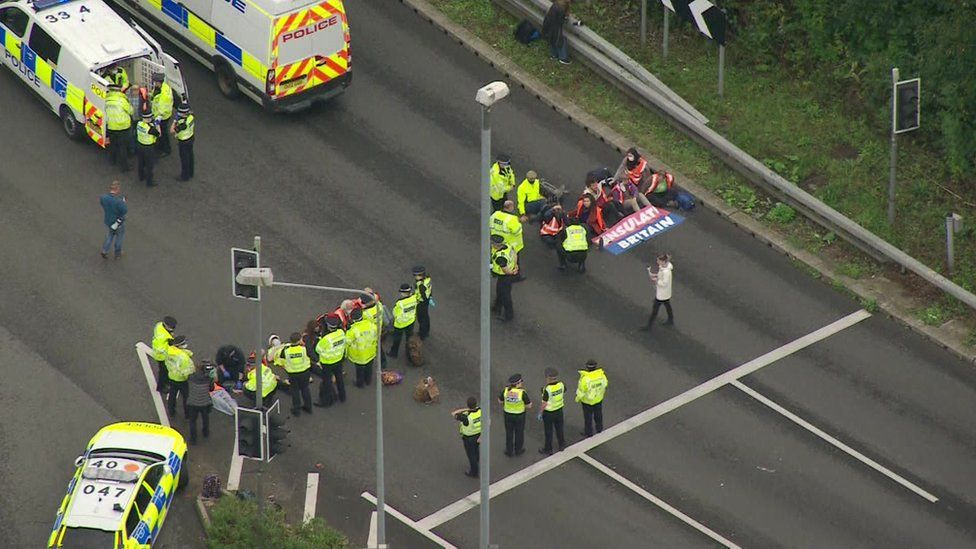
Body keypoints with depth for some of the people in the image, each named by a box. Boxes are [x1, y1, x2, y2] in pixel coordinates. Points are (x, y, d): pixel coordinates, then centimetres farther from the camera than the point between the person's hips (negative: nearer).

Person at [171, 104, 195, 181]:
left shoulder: (184, 123, -39)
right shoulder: (191, 116, -14)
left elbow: (172, 131, -34)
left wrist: (175, 120, -27)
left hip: (184, 143, -8)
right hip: (190, 139, 8)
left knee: (184, 160, 12)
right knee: (190, 157, 24)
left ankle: (185, 176, 30)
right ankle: (190, 173, 42)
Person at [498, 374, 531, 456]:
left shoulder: (506, 390, -19)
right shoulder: (522, 393, -27)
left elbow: (500, 401, -2)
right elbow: (528, 405, -17)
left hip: (508, 414, 2)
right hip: (519, 415, -2)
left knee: (509, 433, 21)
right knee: (519, 432, 20)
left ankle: (509, 451, 33)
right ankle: (518, 450, 37)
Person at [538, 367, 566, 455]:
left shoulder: (547, 389, -30)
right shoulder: (561, 384, -14)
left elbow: (544, 403, -22)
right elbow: (564, 394, 5)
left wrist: (540, 413, -8)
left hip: (549, 412, -5)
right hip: (559, 410, 5)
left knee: (548, 431, 12)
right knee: (559, 428, 23)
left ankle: (548, 450, 25)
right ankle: (561, 445, 40)